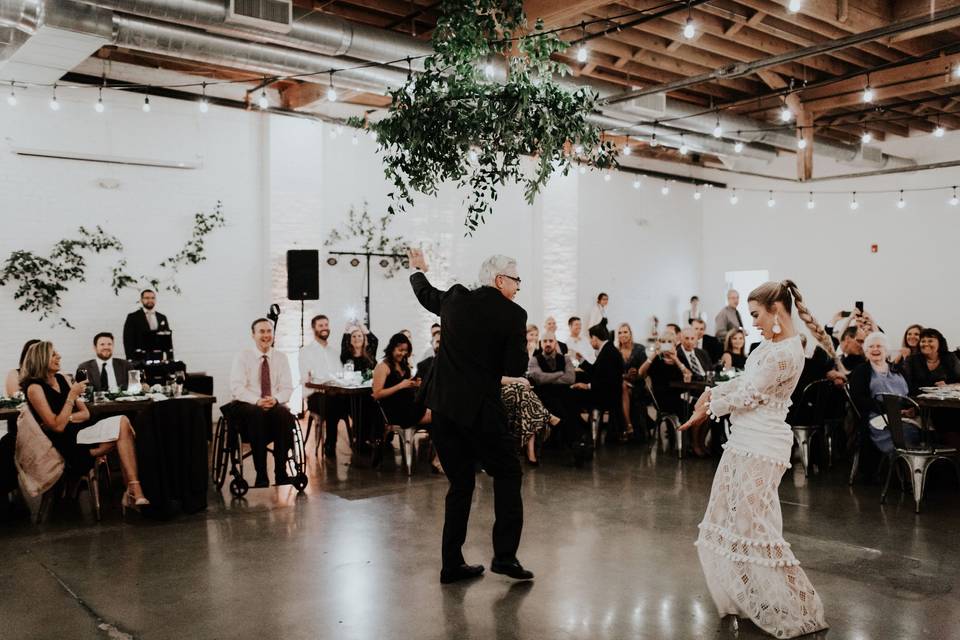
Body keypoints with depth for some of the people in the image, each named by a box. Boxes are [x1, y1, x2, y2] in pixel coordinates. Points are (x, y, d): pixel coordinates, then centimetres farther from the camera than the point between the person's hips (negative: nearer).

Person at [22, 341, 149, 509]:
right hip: (68, 443, -6)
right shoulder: (34, 387, -7)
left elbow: (85, 413, 12)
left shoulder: (60, 378, 13)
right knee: (123, 425, -21)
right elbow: (58, 427, -14)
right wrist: (72, 396, -16)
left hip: (81, 430, 6)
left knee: (123, 423, -20)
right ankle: (134, 492, -19)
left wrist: (67, 419, -7)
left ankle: (133, 492, -24)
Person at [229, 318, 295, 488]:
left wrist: (275, 399, -18)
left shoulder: (281, 358, 12)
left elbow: (287, 388, 5)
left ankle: (281, 472, -26)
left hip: (276, 406, 2)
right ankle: (261, 474, -32)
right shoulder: (242, 357, 3)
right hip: (247, 406, -2)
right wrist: (257, 401, -24)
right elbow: (237, 388, -8)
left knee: (285, 415, -33)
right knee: (257, 415, -38)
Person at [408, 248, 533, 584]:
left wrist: (418, 270, 47)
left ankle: (453, 563, 17)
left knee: (460, 482, 14)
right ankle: (504, 555, 6)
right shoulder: (513, 314, -8)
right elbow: (517, 368, -8)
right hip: (481, 408, -5)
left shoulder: (455, 299, 5)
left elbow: (426, 294, 26)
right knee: (507, 474, 11)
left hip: (443, 405, 6)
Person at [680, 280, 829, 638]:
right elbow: (743, 380, 17)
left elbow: (746, 396, -16)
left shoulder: (785, 353, -21)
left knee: (754, 528, -4)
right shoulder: (771, 344, 10)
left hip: (761, 447, -10)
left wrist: (707, 409, -3)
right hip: (745, 442, 10)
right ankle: (747, 597, 30)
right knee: (731, 521, 17)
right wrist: (711, 392, 3)